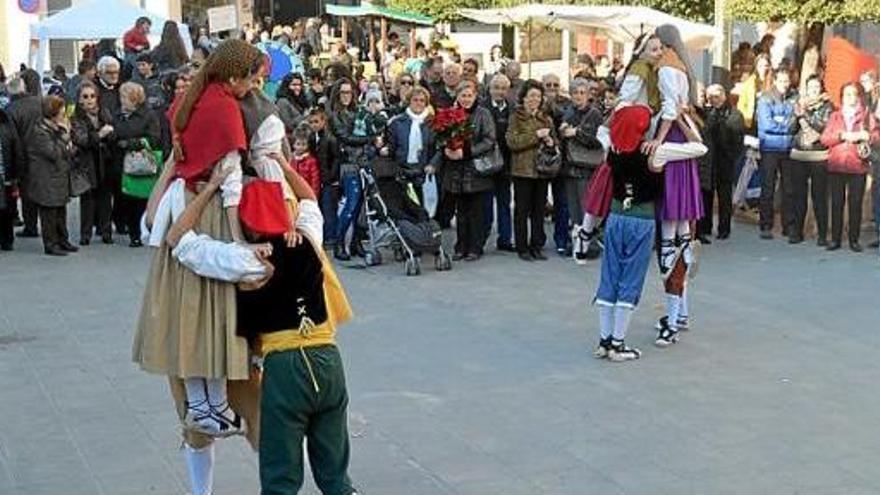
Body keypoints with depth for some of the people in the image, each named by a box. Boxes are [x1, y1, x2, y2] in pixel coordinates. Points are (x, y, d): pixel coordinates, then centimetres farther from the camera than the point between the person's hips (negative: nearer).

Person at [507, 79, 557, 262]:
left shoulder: (546, 119, 14)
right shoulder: (516, 117, 0)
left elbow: (554, 141, 22)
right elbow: (512, 142, -13)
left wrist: (550, 141, -2)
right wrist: (536, 135, -15)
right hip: (522, 170, -4)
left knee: (539, 210, 7)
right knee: (522, 210, 1)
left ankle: (536, 246, 14)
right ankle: (522, 248, 6)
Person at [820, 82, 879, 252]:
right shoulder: (835, 116, 12)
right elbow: (824, 138, 2)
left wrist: (865, 136, -17)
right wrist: (843, 136, -10)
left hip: (858, 166, -1)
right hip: (836, 166, 1)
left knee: (855, 204, -2)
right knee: (837, 203, 1)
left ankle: (854, 239, 5)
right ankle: (835, 239, 7)